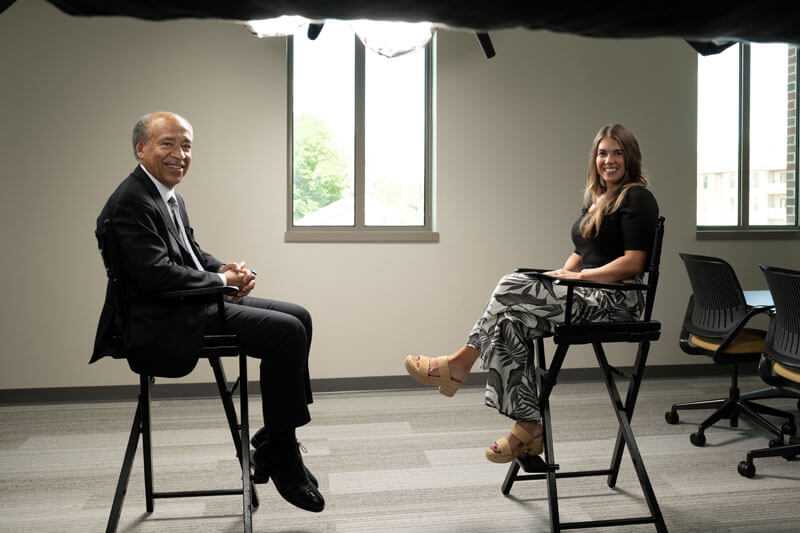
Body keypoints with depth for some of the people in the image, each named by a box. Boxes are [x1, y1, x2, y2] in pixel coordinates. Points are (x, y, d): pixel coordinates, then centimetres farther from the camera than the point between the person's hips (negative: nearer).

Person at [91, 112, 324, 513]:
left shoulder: (172, 198, 16)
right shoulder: (132, 201, -16)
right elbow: (156, 274, -24)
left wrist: (227, 269, 1)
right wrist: (222, 280, -13)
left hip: (192, 306, 11)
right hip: (163, 324, -11)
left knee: (298, 318, 7)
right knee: (287, 332, -19)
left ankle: (272, 441, 11)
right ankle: (280, 458, -5)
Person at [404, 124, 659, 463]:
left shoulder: (636, 198, -6)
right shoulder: (593, 199, 20)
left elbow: (633, 262, -15)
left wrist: (578, 276, -16)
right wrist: (562, 275, 3)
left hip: (616, 299, -8)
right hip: (588, 295, 8)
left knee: (512, 288, -22)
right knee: (509, 324, -17)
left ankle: (460, 363, -8)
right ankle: (528, 427, -14)